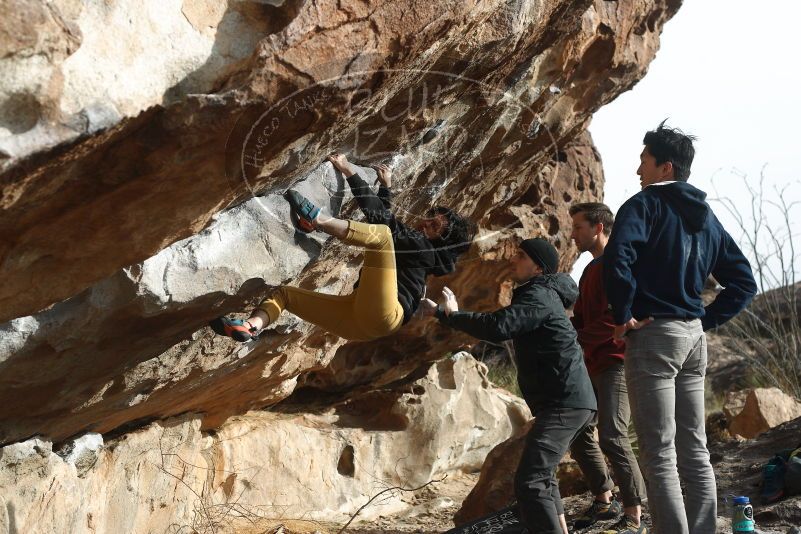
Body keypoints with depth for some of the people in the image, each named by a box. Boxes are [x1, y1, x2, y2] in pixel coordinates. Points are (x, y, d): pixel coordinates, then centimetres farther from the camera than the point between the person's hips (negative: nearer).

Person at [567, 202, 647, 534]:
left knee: (612, 436, -17)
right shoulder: (590, 270, 20)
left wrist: (575, 341, -19)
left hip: (616, 363, -10)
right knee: (578, 433, 12)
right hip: (593, 365, 10)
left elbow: (616, 319, -20)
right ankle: (604, 500, 26)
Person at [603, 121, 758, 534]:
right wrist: (709, 319, 14)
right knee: (695, 451, 12)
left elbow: (617, 258, -25)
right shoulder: (706, 217, 16)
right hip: (694, 336, 8)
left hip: (653, 333, -7)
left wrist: (623, 314, -15)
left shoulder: (645, 204, -6)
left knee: (660, 457, -6)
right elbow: (743, 281, 18)